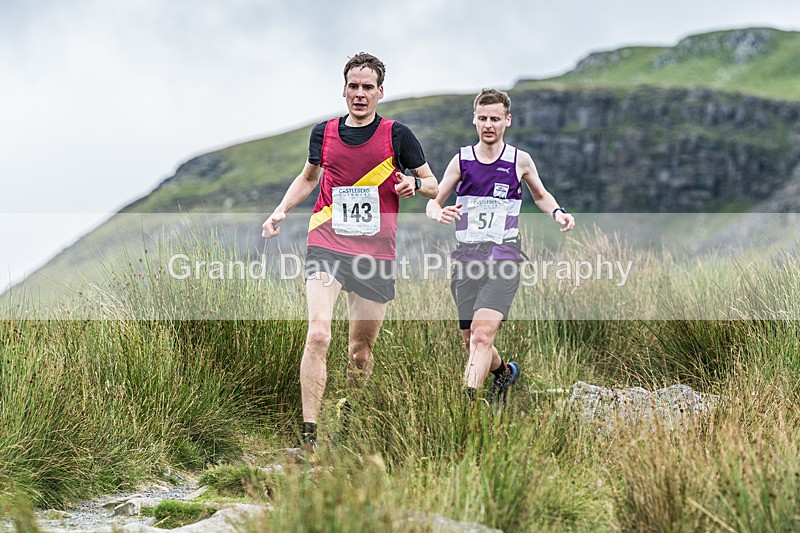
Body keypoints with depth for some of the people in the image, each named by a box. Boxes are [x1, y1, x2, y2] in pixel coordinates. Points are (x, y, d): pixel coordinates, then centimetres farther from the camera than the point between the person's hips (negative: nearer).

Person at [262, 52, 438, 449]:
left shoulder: (396, 135, 1)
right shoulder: (323, 133, 7)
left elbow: (433, 186, 8)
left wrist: (414, 183, -14)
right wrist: (281, 211, 12)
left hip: (376, 252, 0)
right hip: (326, 246, 0)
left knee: (362, 349, 8)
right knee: (318, 335, -19)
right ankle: (308, 435, -20)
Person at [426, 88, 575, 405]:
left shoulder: (520, 160, 5)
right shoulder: (461, 161, 6)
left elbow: (541, 195, 22)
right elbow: (433, 202, 13)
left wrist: (558, 212, 1)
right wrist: (440, 214, -11)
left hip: (503, 259, -3)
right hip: (466, 258, 3)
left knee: (482, 335, -21)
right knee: (470, 342, 7)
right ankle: (504, 372, 39)